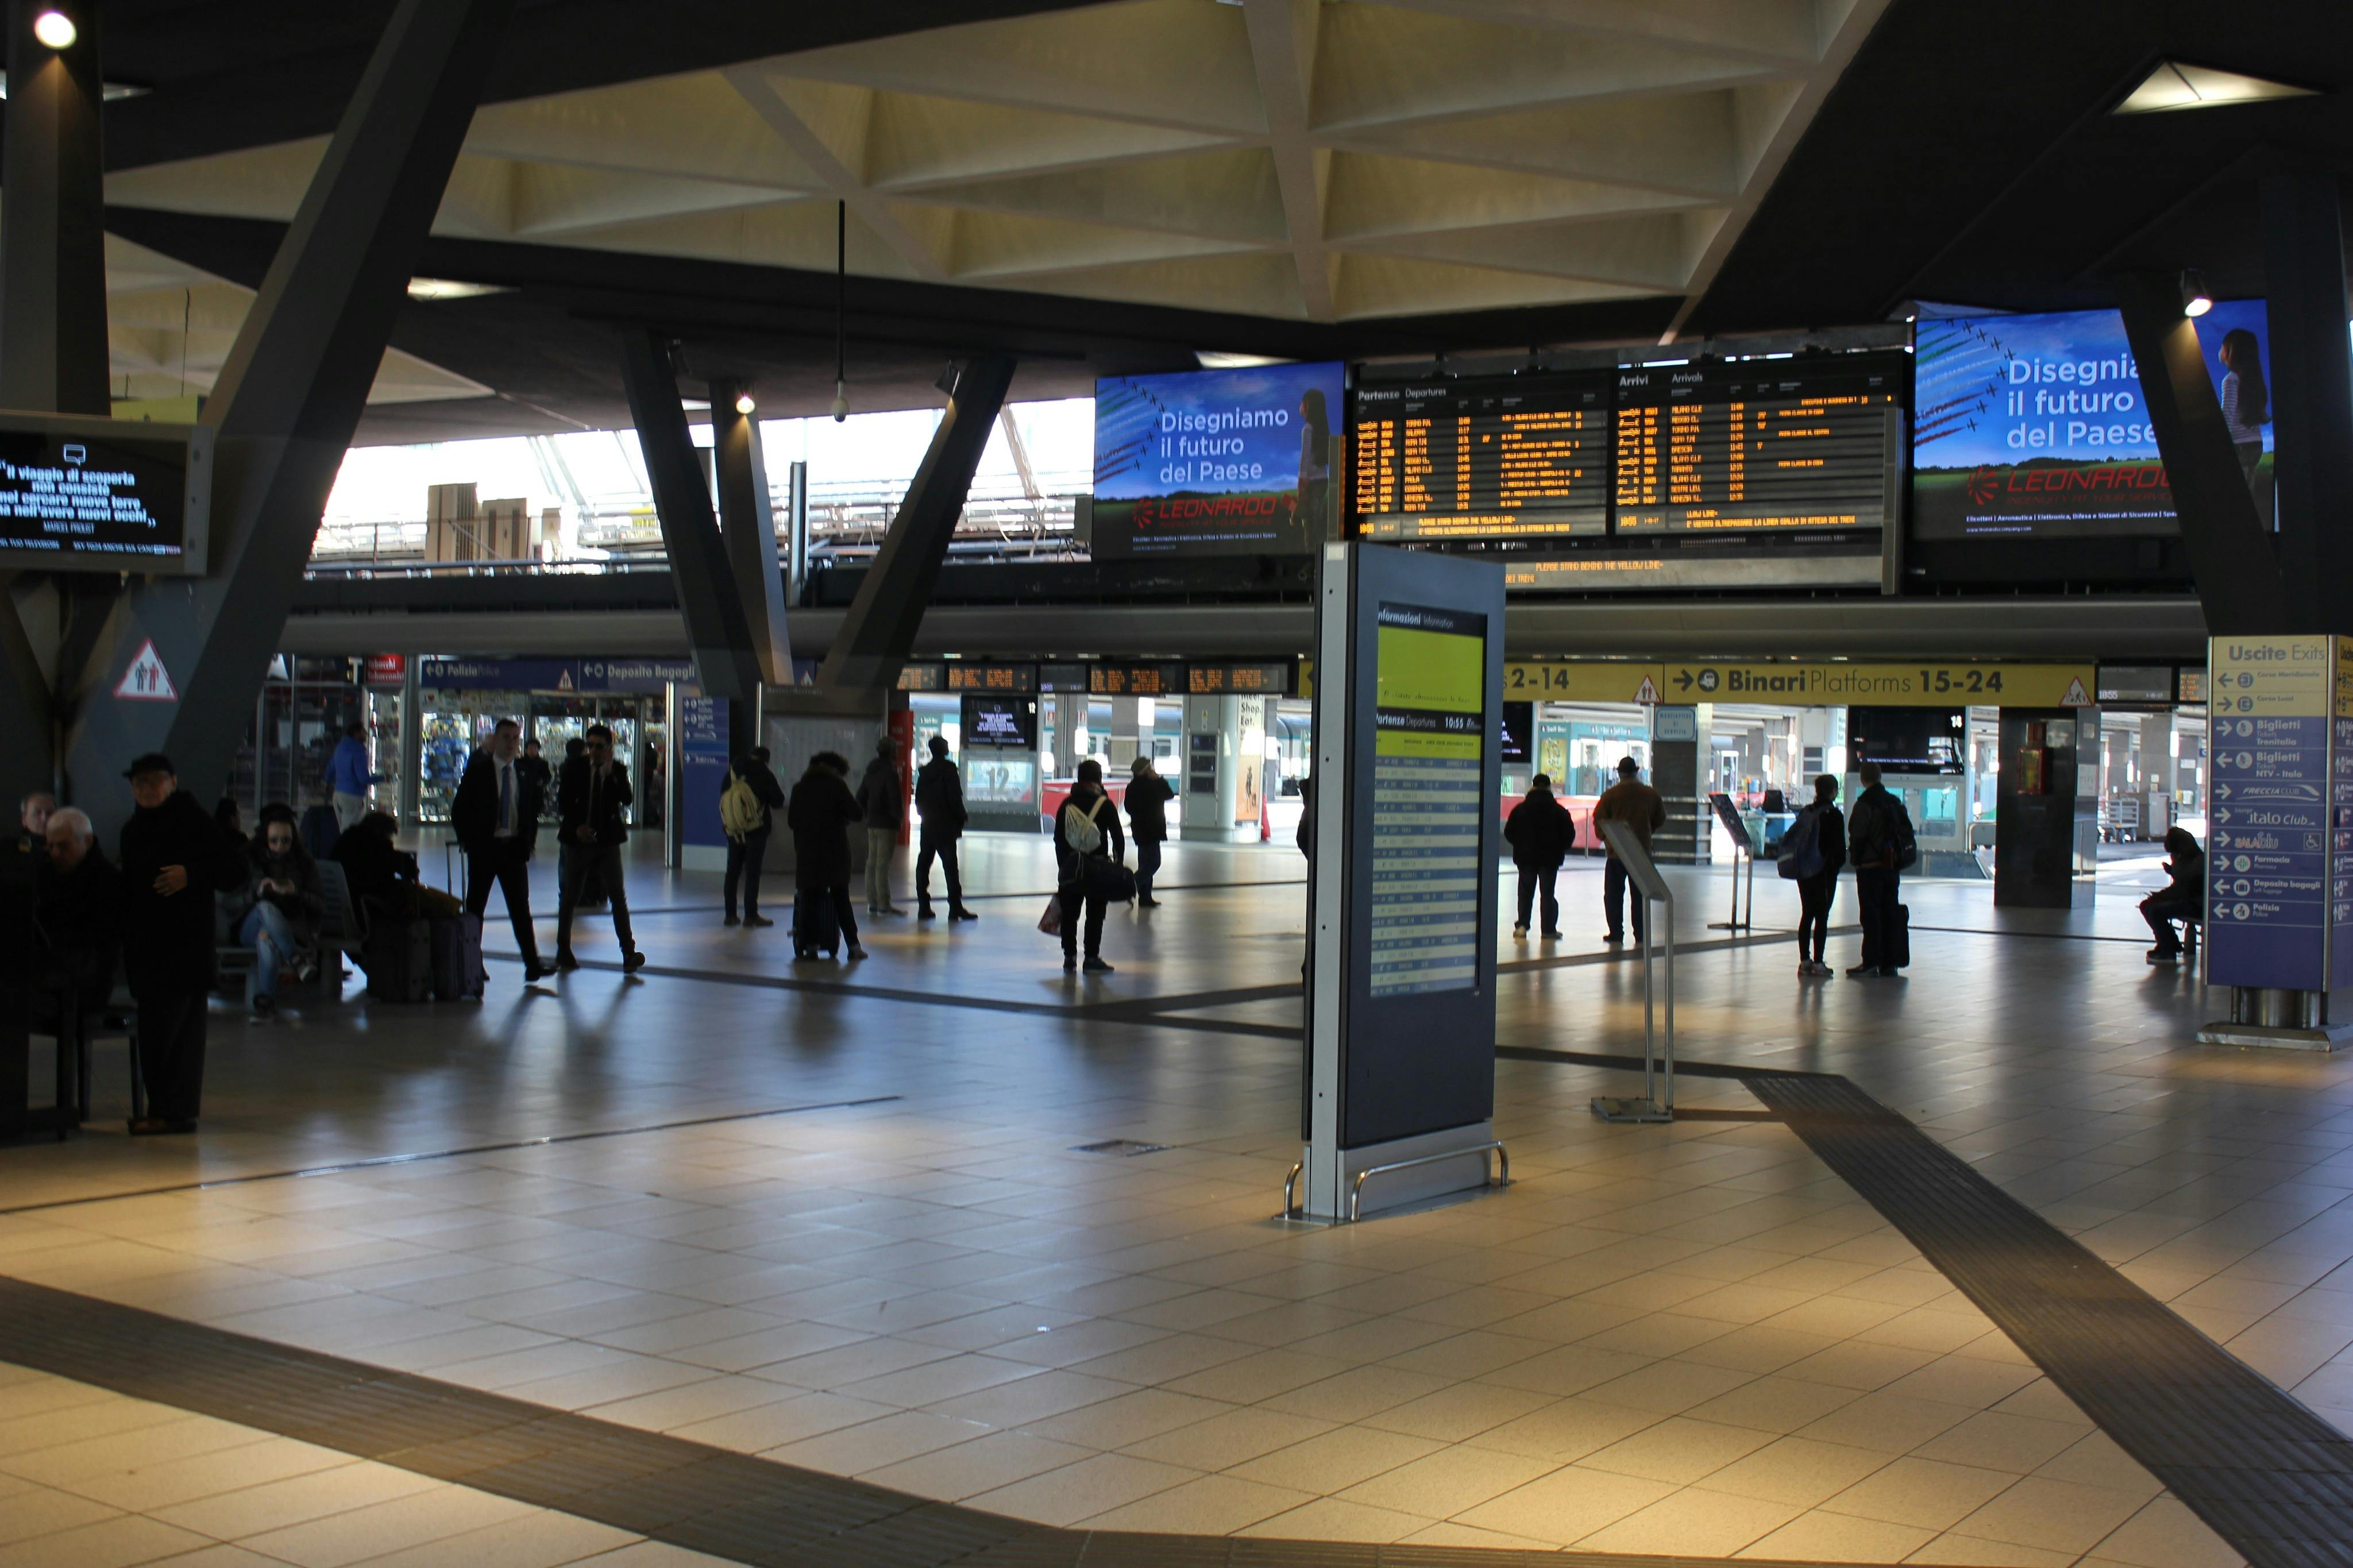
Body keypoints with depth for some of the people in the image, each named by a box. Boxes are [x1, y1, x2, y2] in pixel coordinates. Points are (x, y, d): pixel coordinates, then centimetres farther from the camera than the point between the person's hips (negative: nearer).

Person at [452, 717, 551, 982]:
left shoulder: (524, 772, 5)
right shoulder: (478, 770, -3)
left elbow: (535, 805, 18)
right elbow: (459, 809, -1)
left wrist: (527, 838, 6)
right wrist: (468, 841, -4)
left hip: (514, 848, 2)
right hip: (484, 848, -2)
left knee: (521, 907, 2)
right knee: (475, 907, 6)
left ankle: (532, 965, 1)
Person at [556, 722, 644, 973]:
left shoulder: (618, 770, 1)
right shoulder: (575, 767, 0)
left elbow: (627, 799, -12)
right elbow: (563, 802, 2)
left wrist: (610, 774, -20)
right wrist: (576, 827, -11)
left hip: (608, 841, -1)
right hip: (580, 839, 1)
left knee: (618, 895, -9)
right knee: (569, 896, 11)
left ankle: (629, 953, -12)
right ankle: (563, 950, 25)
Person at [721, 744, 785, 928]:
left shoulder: (733, 771, 3)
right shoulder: (765, 774, -9)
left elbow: (723, 796, 13)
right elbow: (778, 802, -6)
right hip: (757, 830, -4)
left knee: (733, 870, 11)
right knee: (752, 872, -1)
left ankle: (730, 914, 12)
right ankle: (751, 915, 0)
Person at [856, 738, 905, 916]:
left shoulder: (870, 772, 10)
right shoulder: (890, 772, -14)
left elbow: (861, 797, 15)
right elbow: (895, 798, -19)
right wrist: (899, 816, -3)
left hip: (872, 823, 8)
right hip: (887, 824, -8)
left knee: (872, 862, 11)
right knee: (883, 863, -6)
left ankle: (872, 902, 15)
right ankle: (884, 904, -5)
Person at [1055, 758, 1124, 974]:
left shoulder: (1067, 804, 5)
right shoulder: (1105, 804, -6)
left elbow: (1058, 839, 8)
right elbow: (1117, 837, -6)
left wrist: (1063, 866, 15)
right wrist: (1119, 865, 4)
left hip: (1071, 868, 4)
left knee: (1070, 913, 11)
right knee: (1095, 914, 0)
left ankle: (1069, 956, 15)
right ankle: (1092, 959, -1)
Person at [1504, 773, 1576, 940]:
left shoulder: (1520, 809, -3)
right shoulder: (1559, 811, -4)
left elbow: (1509, 833, 1)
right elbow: (1569, 834, -2)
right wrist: (1561, 849, 14)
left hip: (1526, 857, 1)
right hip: (1550, 858, 0)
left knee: (1526, 892, 10)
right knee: (1548, 893, 5)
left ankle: (1522, 925, -1)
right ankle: (1549, 930, 5)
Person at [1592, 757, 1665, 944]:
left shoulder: (1611, 794, -8)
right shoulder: (1651, 794, 1)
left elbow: (1598, 819, -7)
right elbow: (1660, 820, 9)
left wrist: (1605, 838, 9)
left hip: (1617, 851, -2)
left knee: (1614, 893, 6)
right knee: (1640, 893, 9)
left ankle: (1616, 933, 3)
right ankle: (1641, 933, 8)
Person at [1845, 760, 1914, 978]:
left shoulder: (1864, 804, -13)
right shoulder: (1895, 803, 9)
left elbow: (1858, 837, -15)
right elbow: (1907, 833, 13)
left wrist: (1855, 859, 0)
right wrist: (1898, 857, 17)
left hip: (1870, 868, -7)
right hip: (1892, 867, 7)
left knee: (1871, 915, -4)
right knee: (1889, 915, 10)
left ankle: (1871, 963, -6)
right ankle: (1889, 963, 12)